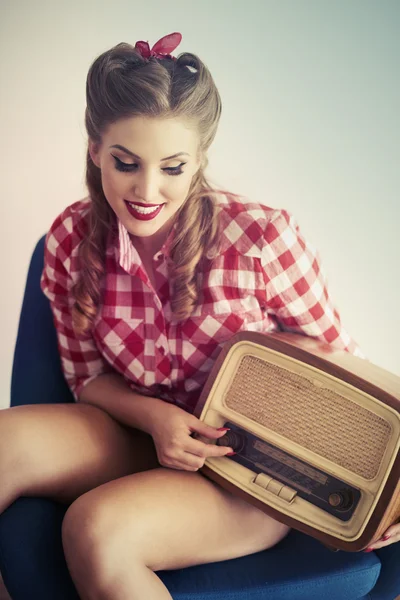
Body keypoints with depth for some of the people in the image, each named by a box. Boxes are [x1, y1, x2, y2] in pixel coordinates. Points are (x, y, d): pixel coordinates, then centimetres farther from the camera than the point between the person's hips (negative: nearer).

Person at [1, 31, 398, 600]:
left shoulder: (261, 235, -19)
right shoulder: (71, 242, -7)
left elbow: (336, 361, -7)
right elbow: (89, 376, 2)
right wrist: (154, 416, -18)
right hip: (147, 440, 4)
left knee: (96, 528, -28)